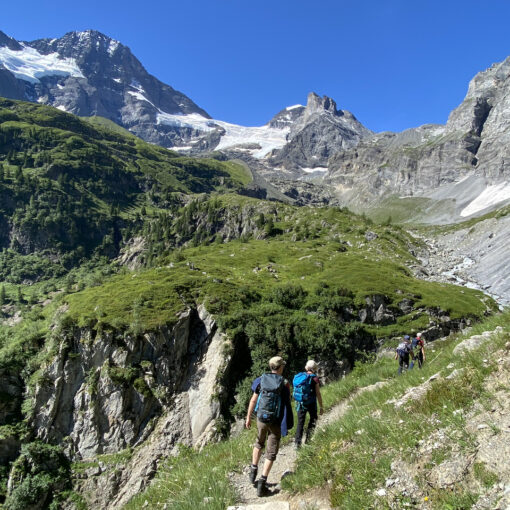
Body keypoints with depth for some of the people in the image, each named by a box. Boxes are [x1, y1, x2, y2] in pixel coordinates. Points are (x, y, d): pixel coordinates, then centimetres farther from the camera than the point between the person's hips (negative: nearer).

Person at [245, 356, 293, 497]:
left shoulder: (261, 380, -4)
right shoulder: (285, 384, -12)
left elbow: (253, 400, 0)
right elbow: (287, 405, -9)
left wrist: (248, 417, 10)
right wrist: (287, 423, 4)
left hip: (261, 418, 3)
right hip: (276, 421, -3)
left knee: (259, 443, 29)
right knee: (271, 452, 7)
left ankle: (253, 471, 30)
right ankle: (262, 482, 3)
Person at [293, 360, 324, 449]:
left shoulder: (299, 377, 1)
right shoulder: (315, 379, -13)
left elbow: (296, 391, 8)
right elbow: (318, 394, -11)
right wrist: (321, 406, -1)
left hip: (300, 403, 4)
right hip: (311, 403, -4)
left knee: (300, 422, 11)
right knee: (313, 419, 20)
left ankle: (297, 442, 6)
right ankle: (308, 438, 17)